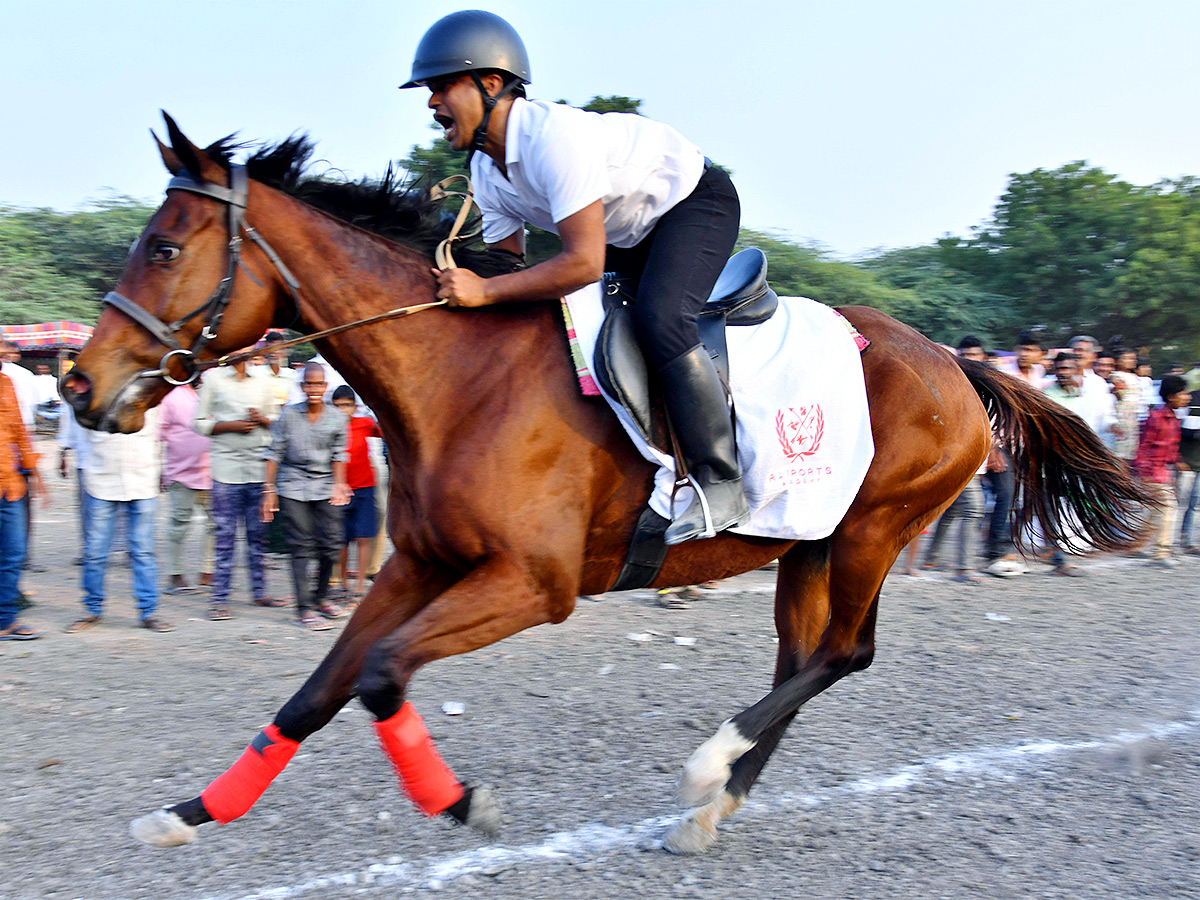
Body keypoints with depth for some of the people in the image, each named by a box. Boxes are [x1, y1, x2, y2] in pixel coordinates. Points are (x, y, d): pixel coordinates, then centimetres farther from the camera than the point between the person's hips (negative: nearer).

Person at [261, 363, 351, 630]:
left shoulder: (337, 418, 5)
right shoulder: (289, 415, 1)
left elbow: (338, 454, 9)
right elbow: (275, 453, 3)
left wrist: (338, 484, -4)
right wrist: (269, 490, 0)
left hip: (325, 487, 2)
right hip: (293, 487, -2)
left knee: (331, 543, 0)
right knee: (302, 546, -5)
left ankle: (321, 598, 21)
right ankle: (304, 608, -1)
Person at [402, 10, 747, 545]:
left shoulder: (555, 135, -35)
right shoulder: (485, 171, -5)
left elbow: (584, 263, -38)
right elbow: (508, 263, 2)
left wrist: (485, 291, -36)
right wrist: (463, 287, -16)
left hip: (698, 201, -10)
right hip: (629, 234, 10)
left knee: (657, 320, -31)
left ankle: (720, 484, -23)